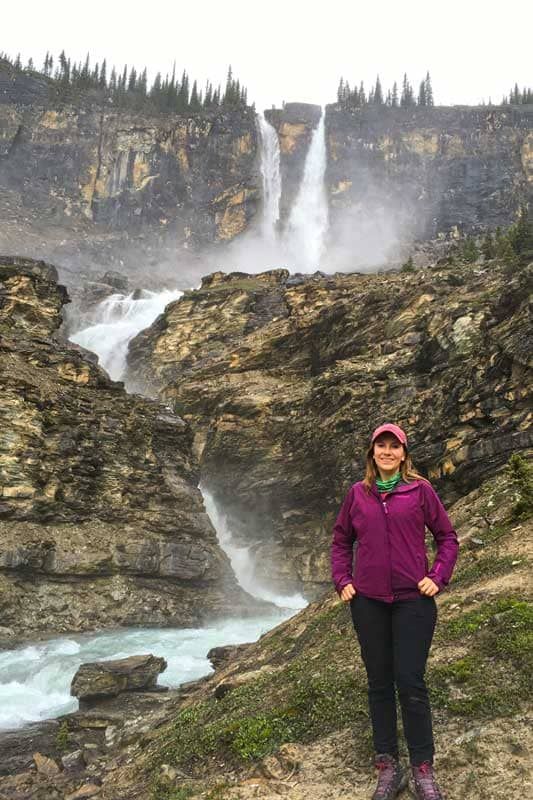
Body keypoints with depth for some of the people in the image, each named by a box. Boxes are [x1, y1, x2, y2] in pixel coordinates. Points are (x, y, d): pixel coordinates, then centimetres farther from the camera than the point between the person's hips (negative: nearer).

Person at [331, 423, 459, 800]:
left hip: (413, 600, -2)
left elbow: (447, 536, 4)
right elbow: (341, 541, 13)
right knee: (379, 684, 10)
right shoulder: (357, 494, 3)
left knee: (411, 684, 0)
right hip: (368, 602, 2)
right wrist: (342, 581, 4)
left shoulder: (421, 489, -2)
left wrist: (438, 578, -6)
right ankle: (389, 768, 23)